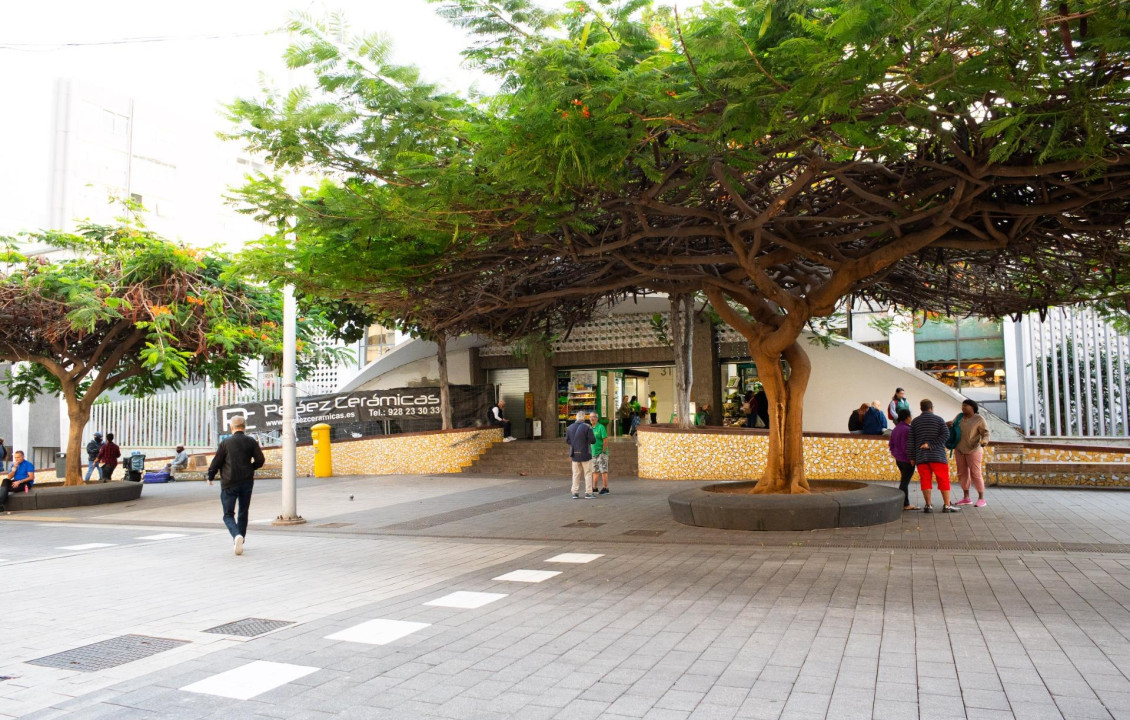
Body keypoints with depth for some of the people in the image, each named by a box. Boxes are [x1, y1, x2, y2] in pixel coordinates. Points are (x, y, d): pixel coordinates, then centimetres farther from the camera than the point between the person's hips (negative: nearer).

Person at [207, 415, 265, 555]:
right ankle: (239, 541, 25)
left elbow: (216, 462, -2)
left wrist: (210, 477, 14)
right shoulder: (251, 442, 0)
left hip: (229, 483, -3)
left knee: (228, 514, 1)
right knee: (243, 512, 17)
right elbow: (260, 461, -2)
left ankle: (237, 535, -24)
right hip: (247, 482, 3)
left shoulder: (226, 443, -5)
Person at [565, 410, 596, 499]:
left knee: (576, 474, 11)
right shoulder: (587, 427, -12)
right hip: (585, 454, -4)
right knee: (588, 473, 4)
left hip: (574, 455, 4)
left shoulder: (570, 427, 2)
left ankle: (575, 493, 10)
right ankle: (588, 493, 2)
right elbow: (593, 440, -14)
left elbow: (567, 441, 6)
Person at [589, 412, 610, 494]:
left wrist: (603, 452, -16)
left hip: (601, 453, -8)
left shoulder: (601, 427, -10)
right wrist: (591, 452, 11)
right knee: (595, 471, 10)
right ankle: (594, 489, 16)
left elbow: (605, 440, -14)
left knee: (603, 471, -4)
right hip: (594, 453, 8)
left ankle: (606, 489, 1)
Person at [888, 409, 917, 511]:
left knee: (904, 481, 16)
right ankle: (900, 505, -2)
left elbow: (891, 444, 13)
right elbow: (906, 446, -24)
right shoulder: (907, 429, -20)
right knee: (904, 482, -3)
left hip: (898, 459, 9)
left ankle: (906, 504, 22)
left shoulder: (895, 429, 9)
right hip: (907, 459, -9)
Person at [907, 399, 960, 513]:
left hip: (921, 456, 2)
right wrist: (931, 444, -11)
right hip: (937, 456, -2)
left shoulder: (915, 422, 9)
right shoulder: (938, 419, 3)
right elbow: (946, 434, -11)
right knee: (943, 480, 3)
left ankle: (928, 506, 3)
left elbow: (910, 440, 5)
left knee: (925, 481, 3)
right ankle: (947, 505, 1)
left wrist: (912, 457, 8)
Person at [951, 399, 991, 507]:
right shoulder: (960, 416, 2)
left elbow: (986, 433, -14)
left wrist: (984, 441, -35)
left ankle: (981, 499, 2)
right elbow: (953, 424, 14)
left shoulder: (979, 419, -13)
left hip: (973, 450, -6)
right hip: (960, 449, 6)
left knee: (975, 474, -6)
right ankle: (966, 498, 15)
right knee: (962, 473, 7)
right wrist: (950, 423, -9)